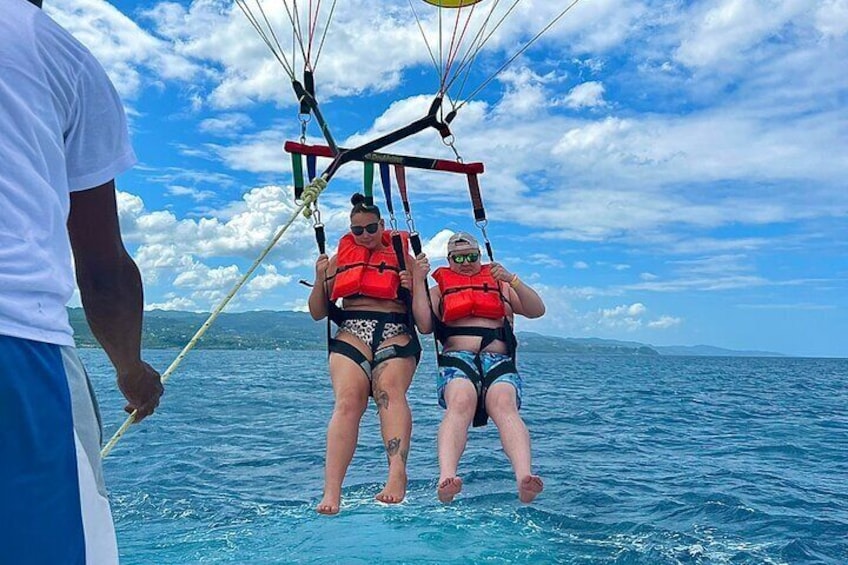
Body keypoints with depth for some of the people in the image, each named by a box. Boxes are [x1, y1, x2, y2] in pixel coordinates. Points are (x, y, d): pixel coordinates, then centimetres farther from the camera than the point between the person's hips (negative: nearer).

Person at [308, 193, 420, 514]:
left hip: (396, 334, 0)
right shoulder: (340, 259, 23)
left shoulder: (402, 257, 19)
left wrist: (413, 287, -4)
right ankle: (332, 491, -35)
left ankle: (397, 474, -47)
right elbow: (318, 313, 23)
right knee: (348, 400, -25)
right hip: (352, 333, 1)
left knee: (390, 390, -31)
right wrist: (321, 280, 5)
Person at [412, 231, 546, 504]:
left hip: (499, 359, 1)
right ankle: (446, 479, -56)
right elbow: (424, 325, 8)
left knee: (504, 405, -34)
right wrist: (418, 281, 4)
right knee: (460, 404, -36)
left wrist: (511, 279, 1)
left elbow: (537, 310, 15)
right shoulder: (439, 289, 27)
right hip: (457, 358, -1)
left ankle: (524, 480, -54)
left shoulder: (500, 285, 30)